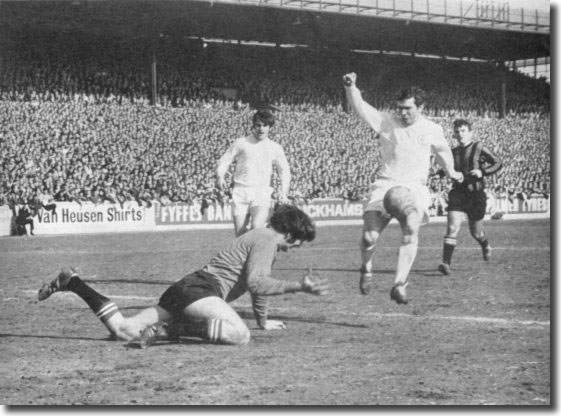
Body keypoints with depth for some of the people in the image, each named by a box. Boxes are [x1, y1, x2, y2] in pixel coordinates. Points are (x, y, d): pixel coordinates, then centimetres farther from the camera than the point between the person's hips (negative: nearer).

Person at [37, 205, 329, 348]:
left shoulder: (260, 238, 27)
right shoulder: (267, 240, -4)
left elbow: (257, 282, 41)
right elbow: (256, 283, -18)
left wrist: (263, 320, 49)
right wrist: (298, 287, -17)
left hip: (185, 289, 10)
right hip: (199, 288, -10)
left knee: (122, 330, 5)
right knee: (239, 335, -30)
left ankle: (72, 284, 9)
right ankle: (172, 328, -27)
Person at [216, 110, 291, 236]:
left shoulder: (275, 148, 11)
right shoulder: (241, 143, 8)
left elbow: (284, 171, 20)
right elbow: (225, 160, 10)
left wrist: (284, 192, 7)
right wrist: (220, 176, -10)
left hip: (262, 194, -1)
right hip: (240, 193, 1)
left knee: (257, 227, -24)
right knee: (240, 234, -1)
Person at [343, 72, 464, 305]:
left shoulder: (432, 130, 7)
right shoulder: (387, 122, 1)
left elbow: (442, 150, 28)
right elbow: (360, 108, -11)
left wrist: (450, 171, 42)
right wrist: (351, 88, -29)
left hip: (414, 188, 1)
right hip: (385, 185, 0)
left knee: (411, 231, -26)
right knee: (369, 237, -14)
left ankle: (399, 286, -22)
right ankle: (366, 269, 20)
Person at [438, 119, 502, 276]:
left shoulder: (478, 148, -4)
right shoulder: (453, 152, 8)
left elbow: (498, 163, -2)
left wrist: (483, 172, -17)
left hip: (476, 194, -2)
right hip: (458, 193, 2)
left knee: (476, 232, 13)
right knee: (452, 228, -16)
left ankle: (485, 246, 49)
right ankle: (446, 263, -22)